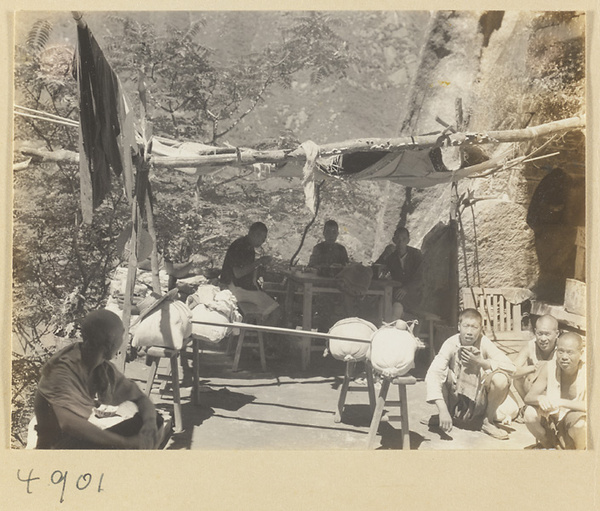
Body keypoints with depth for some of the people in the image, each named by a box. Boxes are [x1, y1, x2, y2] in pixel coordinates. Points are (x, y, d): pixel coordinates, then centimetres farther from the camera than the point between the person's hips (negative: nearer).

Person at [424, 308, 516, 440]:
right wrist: (442, 410, -42)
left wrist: (480, 362, -30)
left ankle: (487, 421, -1)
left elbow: (510, 366, -21)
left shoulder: (484, 343, -16)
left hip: (479, 399, 1)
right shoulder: (451, 344, -20)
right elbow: (433, 374, -32)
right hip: (455, 398, -1)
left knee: (501, 379, -28)